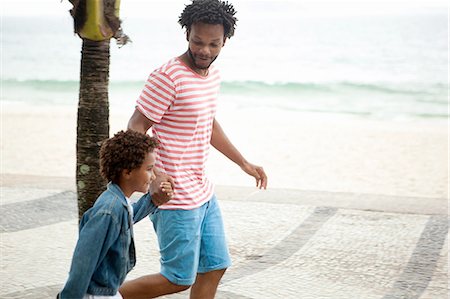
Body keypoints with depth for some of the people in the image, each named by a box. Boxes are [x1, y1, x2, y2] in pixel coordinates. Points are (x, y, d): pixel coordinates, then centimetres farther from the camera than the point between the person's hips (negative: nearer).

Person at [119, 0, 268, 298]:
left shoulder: (213, 75, 9)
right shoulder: (168, 77, -18)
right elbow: (136, 128, -18)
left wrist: (244, 163, 26)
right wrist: (152, 175, -33)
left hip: (203, 192, 9)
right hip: (176, 197, -9)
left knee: (214, 268, 12)